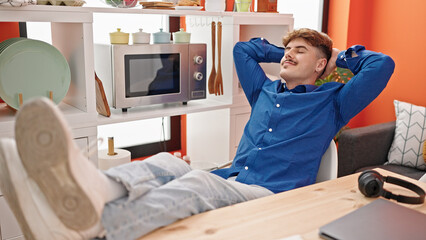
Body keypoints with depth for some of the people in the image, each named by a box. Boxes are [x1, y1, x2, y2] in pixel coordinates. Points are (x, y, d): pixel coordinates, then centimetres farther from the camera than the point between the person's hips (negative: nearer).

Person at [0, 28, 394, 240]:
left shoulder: (330, 102, 14)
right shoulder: (265, 92, 28)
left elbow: (382, 65, 7)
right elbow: (243, 48, 39)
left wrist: (341, 57, 22)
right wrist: (285, 52, 39)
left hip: (271, 195, -5)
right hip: (228, 181, 5)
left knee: (197, 183, -36)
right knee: (165, 163, -25)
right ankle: (95, 192, -56)